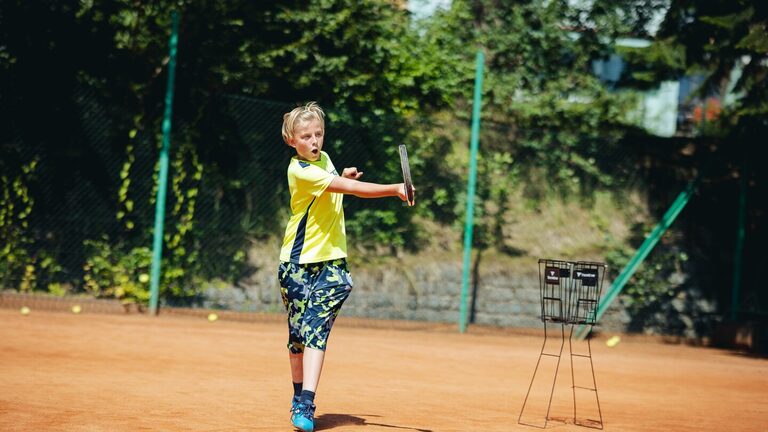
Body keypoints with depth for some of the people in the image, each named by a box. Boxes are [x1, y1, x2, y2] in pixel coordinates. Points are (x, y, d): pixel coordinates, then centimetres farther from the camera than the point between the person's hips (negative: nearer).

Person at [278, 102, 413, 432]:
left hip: (331, 261, 4)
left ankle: (306, 405, -20)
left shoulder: (323, 158, 8)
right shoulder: (300, 171, -17)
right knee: (298, 332, 7)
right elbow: (353, 188, -26)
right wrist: (395, 189, -31)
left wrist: (343, 177, 9)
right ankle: (299, 395, 28)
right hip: (298, 262, -4)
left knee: (316, 330, -11)